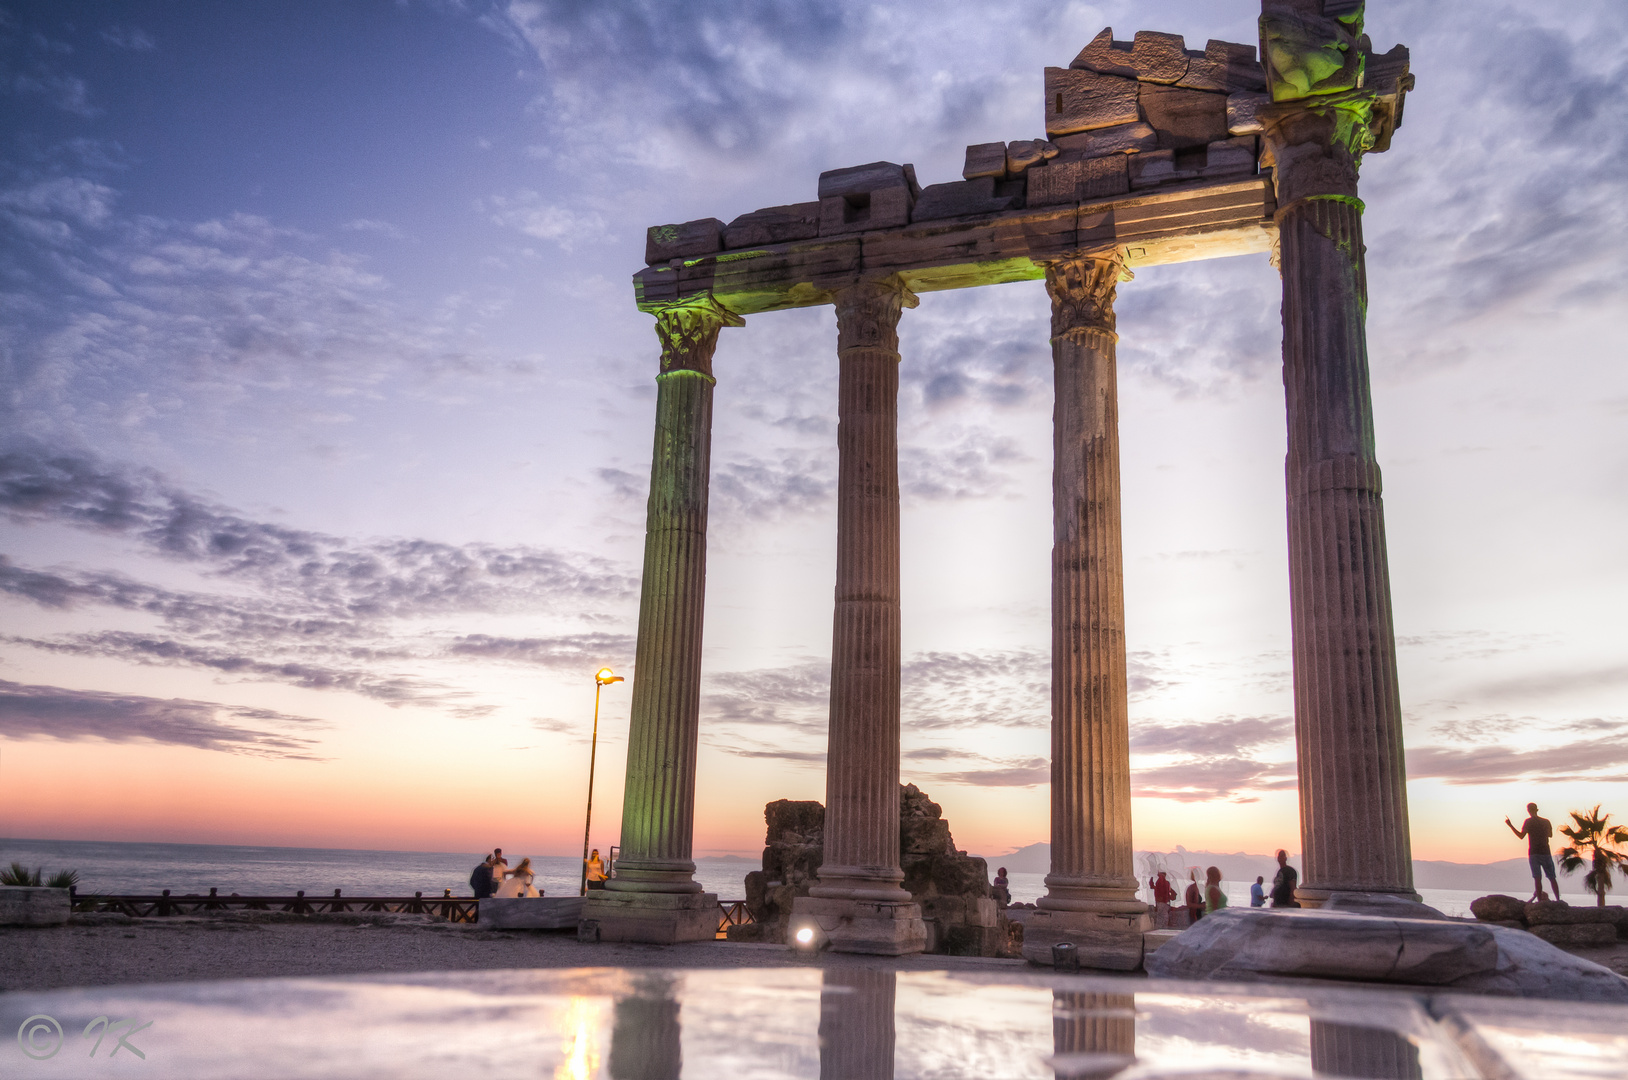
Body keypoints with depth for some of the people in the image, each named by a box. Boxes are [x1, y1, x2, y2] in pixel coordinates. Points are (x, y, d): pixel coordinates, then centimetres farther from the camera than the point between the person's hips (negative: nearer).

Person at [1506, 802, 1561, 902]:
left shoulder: (1528, 821, -3)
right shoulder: (1546, 821, 8)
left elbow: (1521, 836, -9)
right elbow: (1550, 834, 24)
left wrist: (1510, 825, -5)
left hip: (1533, 853, -3)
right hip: (1546, 853, 3)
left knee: (1537, 878, -9)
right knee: (1552, 878, 12)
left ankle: (1540, 901, -16)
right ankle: (1558, 900, 10)